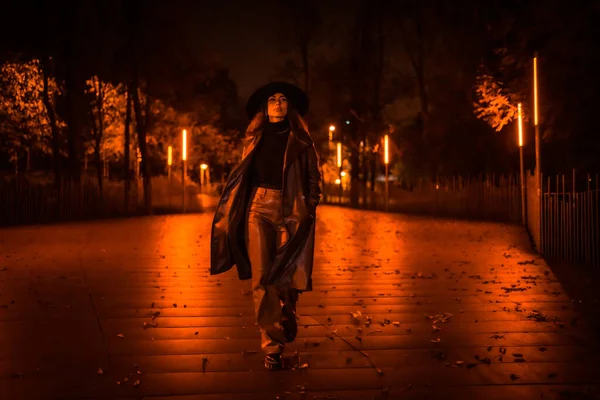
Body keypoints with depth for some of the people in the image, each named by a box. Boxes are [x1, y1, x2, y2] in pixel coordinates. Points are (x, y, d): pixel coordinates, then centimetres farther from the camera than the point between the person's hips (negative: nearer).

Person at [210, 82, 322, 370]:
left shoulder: (301, 140, 10)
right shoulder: (255, 138, 15)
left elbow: (314, 176, 7)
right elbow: (243, 175, 16)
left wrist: (310, 208, -5)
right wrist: (237, 211, 7)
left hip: (291, 211, -1)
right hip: (259, 207, 1)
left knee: (288, 276, -3)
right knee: (262, 278, -7)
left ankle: (286, 319, 30)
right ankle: (272, 345, -2)